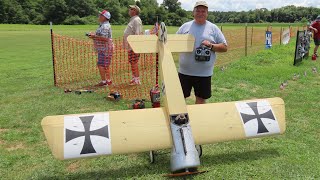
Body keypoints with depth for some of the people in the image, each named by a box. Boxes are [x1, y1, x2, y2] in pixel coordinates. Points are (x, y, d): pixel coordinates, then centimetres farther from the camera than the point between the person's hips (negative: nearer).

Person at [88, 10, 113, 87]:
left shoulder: (105, 26, -16)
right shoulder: (103, 25, 18)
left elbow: (105, 38, -25)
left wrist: (95, 36, -18)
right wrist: (94, 34, 11)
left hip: (105, 49, -11)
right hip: (103, 49, 11)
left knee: (101, 65, -10)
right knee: (105, 65, 15)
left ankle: (103, 81, -7)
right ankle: (108, 80, 23)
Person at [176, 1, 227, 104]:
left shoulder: (213, 28, 3)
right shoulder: (185, 26, 6)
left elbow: (224, 47, 3)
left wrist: (211, 46, -14)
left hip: (204, 73, -1)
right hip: (184, 71, 1)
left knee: (201, 98, 11)